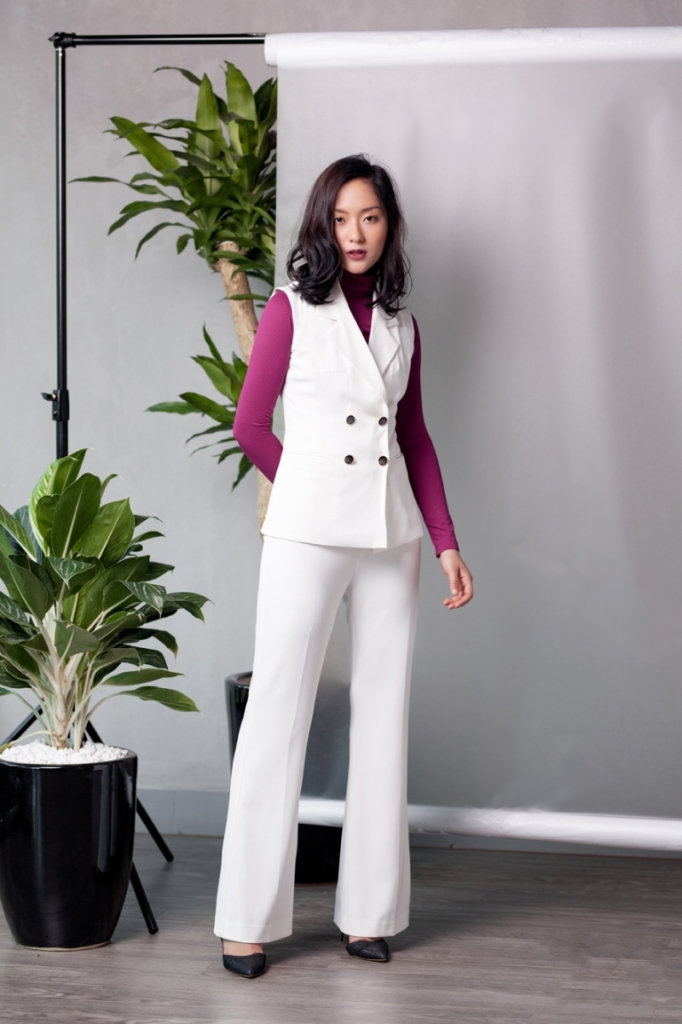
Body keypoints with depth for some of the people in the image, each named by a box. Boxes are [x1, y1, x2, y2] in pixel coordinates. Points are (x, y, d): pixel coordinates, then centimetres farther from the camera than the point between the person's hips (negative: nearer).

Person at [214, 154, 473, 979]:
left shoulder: (401, 325, 13)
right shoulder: (292, 310, 1)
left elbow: (416, 438, 15)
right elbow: (251, 424, 4)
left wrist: (447, 539, 9)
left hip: (391, 537, 4)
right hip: (308, 531, -4)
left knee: (384, 716, 5)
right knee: (279, 711, -5)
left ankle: (370, 911, 14)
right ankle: (247, 920, 0)